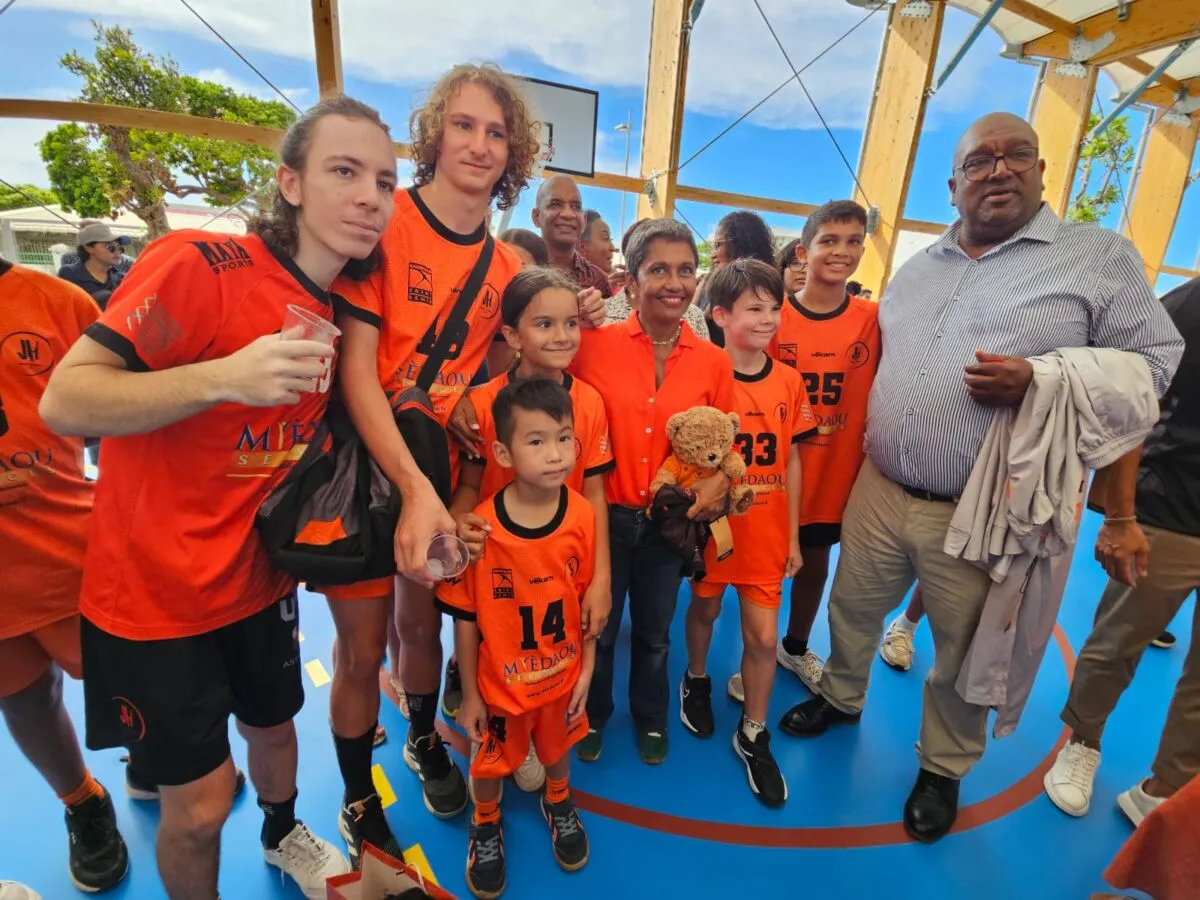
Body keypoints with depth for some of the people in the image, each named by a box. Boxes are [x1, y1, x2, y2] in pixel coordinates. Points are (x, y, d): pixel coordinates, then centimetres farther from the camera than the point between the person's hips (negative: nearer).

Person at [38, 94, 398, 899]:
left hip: (260, 577, 6)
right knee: (200, 802, 9)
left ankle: (284, 835, 58)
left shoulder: (341, 308, 0)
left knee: (274, 725, 27)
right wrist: (224, 376, -39)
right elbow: (64, 402, -23)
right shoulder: (199, 264, -21)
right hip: (154, 590, -6)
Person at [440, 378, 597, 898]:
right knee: (491, 761, 24)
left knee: (559, 748, 29)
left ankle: (558, 805, 62)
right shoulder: (480, 528, -27)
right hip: (500, 681, -2)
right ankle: (485, 824, 57)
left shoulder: (583, 516, -20)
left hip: (562, 675, 2)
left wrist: (586, 670, -3)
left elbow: (590, 601, -7)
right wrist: (469, 694, -7)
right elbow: (466, 618, -15)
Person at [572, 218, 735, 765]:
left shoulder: (714, 363, -5)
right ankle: (593, 715, 47)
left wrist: (720, 480, -15)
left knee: (654, 632, 23)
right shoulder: (594, 345, -12)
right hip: (605, 515, -2)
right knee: (597, 628, 19)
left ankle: (651, 718, 50)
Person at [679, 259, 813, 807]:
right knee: (705, 606, 19)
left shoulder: (788, 382, -2)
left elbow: (791, 461, 3)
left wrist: (793, 535, 5)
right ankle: (696, 681, 49)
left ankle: (753, 736, 29)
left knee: (763, 634, 7)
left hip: (767, 528, 3)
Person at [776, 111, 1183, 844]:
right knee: (852, 609, 20)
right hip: (878, 492, 4)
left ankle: (944, 768, 40)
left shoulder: (1102, 256, -3)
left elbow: (1157, 362, -5)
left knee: (963, 657, 15)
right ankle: (842, 698, 48)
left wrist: (1041, 381, -20)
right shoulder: (919, 267, 12)